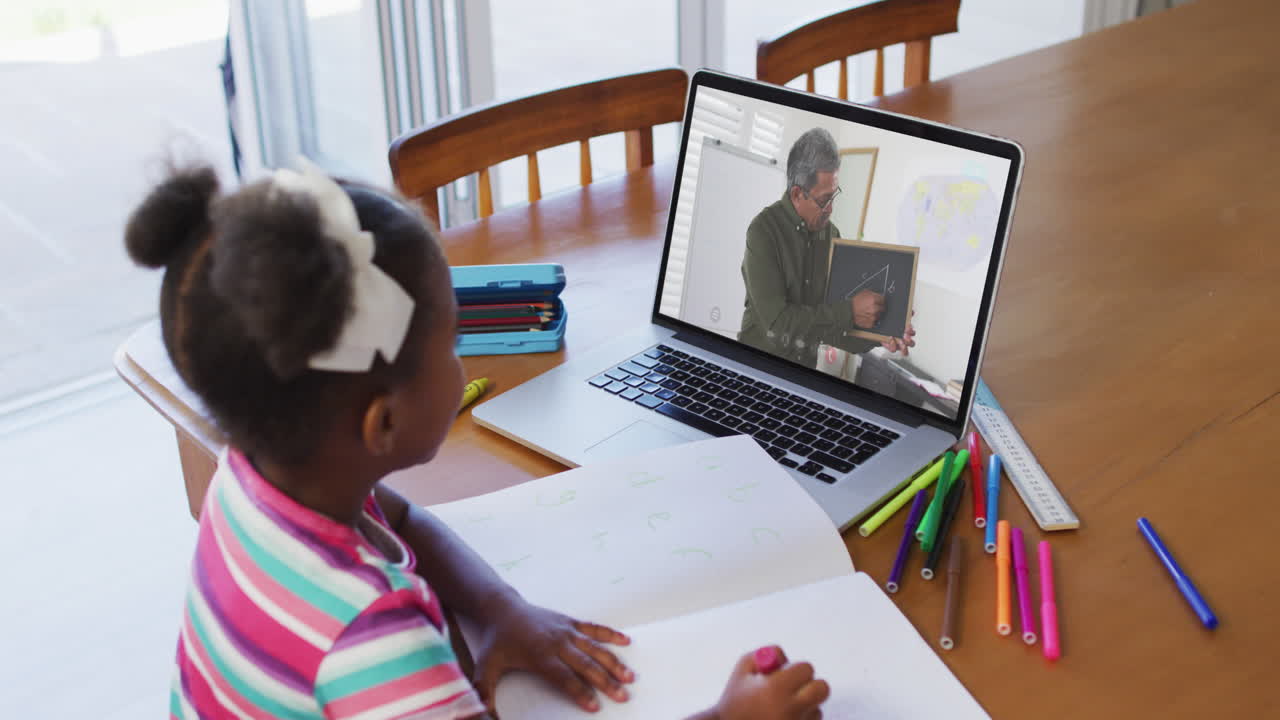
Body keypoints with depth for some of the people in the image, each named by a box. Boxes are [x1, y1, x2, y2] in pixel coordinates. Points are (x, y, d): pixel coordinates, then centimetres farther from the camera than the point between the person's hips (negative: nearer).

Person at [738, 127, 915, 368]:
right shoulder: (764, 231, -12)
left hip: (805, 373, 5)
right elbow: (777, 322, -19)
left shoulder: (831, 234, 5)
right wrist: (850, 313, -17)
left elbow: (830, 326, 7)